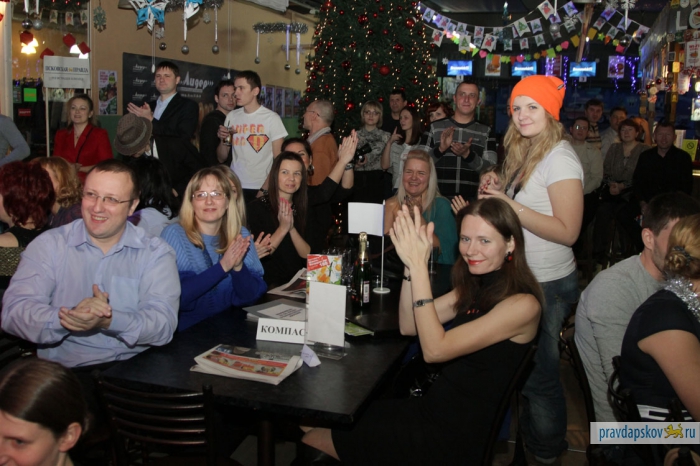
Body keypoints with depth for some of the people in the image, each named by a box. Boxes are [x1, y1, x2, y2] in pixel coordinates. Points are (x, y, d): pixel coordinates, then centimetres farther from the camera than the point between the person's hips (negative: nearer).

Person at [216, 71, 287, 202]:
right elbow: (222, 159, 12)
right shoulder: (232, 116, 7)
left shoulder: (272, 118, -4)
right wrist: (222, 140, -7)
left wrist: (264, 190, -10)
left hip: (259, 188, -3)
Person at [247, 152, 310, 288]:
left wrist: (292, 229, -13)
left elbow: (308, 255, 1)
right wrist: (282, 229, -16)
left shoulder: (304, 208, 9)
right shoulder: (256, 207, -2)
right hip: (268, 285, -3)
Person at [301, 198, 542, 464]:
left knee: (315, 441, -1)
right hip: (432, 408, 8)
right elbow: (408, 327, 0)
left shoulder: (523, 304, -19)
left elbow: (435, 350, -26)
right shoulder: (475, 286, 6)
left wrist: (419, 266, -27)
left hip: (454, 439, -7)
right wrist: (412, 264, -13)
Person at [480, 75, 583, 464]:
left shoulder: (559, 158, -17)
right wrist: (495, 194, -2)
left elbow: (567, 231, -22)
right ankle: (530, 435, 37)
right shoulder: (526, 153, 11)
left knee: (538, 374, 5)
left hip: (548, 284, -8)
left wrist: (509, 205, -24)